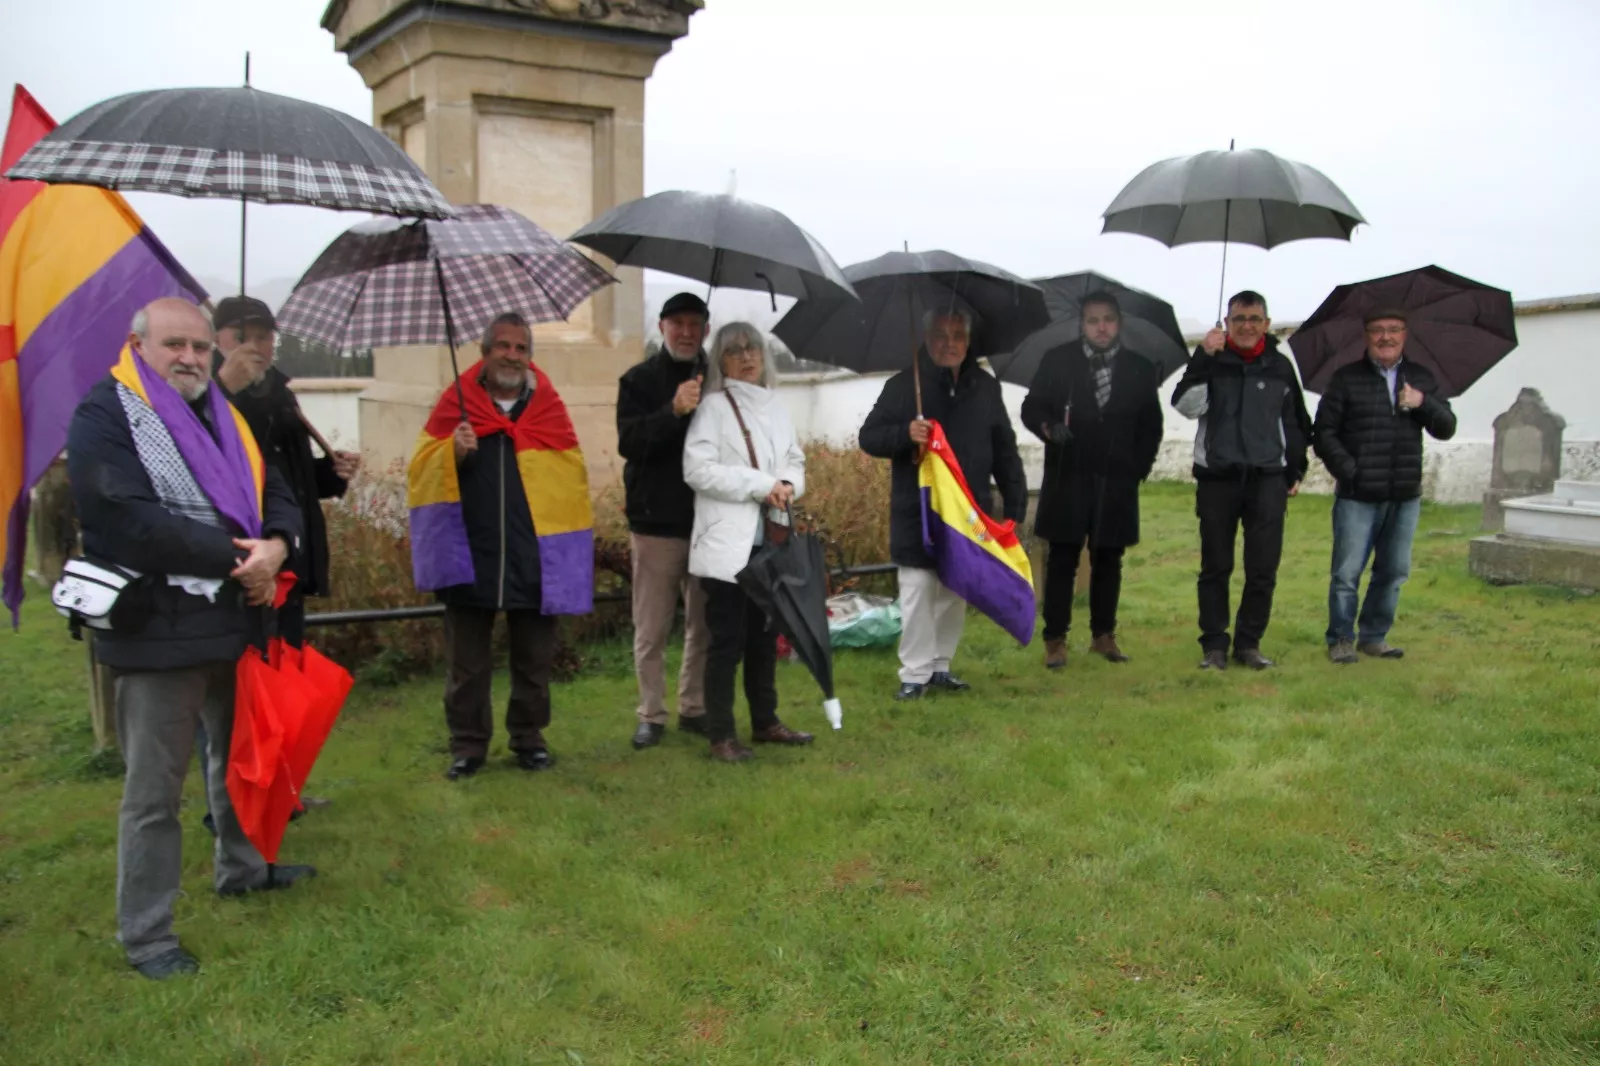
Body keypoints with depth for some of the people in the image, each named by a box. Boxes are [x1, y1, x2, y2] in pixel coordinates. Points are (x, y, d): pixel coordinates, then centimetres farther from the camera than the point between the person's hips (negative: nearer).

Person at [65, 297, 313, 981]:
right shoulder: (104, 418, -10)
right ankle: (144, 934, 11)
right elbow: (131, 520, -22)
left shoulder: (224, 418, 13)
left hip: (235, 620, 8)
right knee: (154, 789, -1)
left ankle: (240, 868, 43)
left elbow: (275, 494, 10)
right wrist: (233, 557, -19)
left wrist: (275, 547, -13)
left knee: (237, 756, 23)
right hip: (157, 634, -8)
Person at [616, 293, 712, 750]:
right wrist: (673, 411, -26)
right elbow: (628, 441, -14)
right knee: (651, 630, 4)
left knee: (704, 627, 8)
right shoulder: (639, 381, 1)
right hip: (656, 523, -2)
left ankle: (695, 709, 21)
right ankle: (651, 716, 15)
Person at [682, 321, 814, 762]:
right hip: (728, 542, -6)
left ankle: (765, 722, 26)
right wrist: (761, 485, -17)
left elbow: (795, 460, 17)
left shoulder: (776, 407, 12)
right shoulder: (713, 407, -5)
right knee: (728, 639, -3)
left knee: (765, 635, 14)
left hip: (771, 540, 6)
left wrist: (789, 484, -7)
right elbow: (698, 469, -15)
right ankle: (720, 735, 4)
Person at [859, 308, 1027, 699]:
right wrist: (905, 433, -22)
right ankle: (915, 673, 6)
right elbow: (869, 437, -2)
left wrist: (1015, 505, 5)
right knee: (918, 593, -3)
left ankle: (940, 666, 22)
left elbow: (1005, 452, 10)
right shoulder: (903, 385, -3)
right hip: (916, 515, -3)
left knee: (955, 593, 10)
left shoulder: (986, 388, 8)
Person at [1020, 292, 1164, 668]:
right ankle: (1055, 639, 8)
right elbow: (1031, 408, 2)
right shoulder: (1057, 361, 3)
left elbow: (1151, 426, 10)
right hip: (1067, 479, -2)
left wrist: (1140, 466, 1)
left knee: (1108, 560, 9)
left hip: (1117, 482, 2)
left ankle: (1104, 634, 22)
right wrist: (1048, 427, -19)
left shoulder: (1141, 369, 7)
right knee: (1062, 560, 1)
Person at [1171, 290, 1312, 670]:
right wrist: (1203, 358, -19)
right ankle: (1214, 644, 11)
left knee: (1263, 570, 2)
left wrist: (1296, 471, 15)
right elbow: (1187, 406, -13)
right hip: (1217, 478, -2)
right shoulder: (1211, 361, 2)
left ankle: (1249, 643, 14)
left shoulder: (1280, 366, 9)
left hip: (1267, 480, 2)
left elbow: (1296, 422, 18)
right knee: (1215, 568, 3)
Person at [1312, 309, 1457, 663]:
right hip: (1357, 497, -4)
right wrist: (1349, 471, -12)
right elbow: (1324, 434, -1)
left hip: (1405, 497, 4)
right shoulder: (1346, 378, 1)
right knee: (1346, 573, -2)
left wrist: (1424, 403, -12)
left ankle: (1374, 636, 23)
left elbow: (1446, 429, 7)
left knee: (1393, 573, 10)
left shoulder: (1421, 378, 12)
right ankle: (1341, 639, 10)